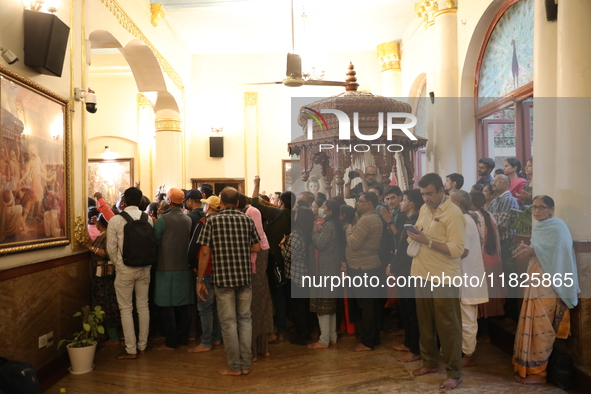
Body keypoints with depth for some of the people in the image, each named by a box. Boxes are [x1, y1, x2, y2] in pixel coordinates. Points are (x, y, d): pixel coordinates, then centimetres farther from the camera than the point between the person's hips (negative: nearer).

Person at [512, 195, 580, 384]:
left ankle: (538, 371, 5)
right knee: (531, 324, 12)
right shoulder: (538, 226, 16)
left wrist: (532, 250, -20)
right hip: (535, 280, 9)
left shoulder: (557, 226, -10)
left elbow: (558, 252, -20)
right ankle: (528, 367, 21)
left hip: (548, 282, -9)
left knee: (541, 327, -4)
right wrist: (527, 249, -1)